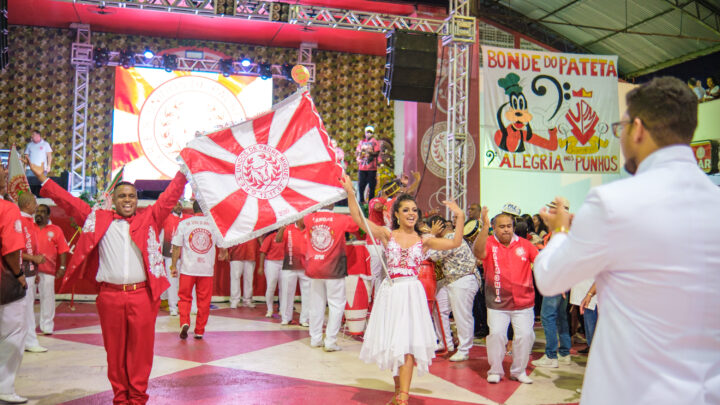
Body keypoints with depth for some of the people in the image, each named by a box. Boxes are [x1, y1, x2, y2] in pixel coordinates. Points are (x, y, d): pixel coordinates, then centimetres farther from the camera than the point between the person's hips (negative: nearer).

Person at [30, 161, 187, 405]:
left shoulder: (149, 218, 9)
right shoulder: (98, 219, 12)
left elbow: (170, 196, 6)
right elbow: (69, 202, 15)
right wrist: (43, 178, 14)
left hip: (142, 295, -1)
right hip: (110, 295, 1)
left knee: (141, 348, 3)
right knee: (115, 349, 8)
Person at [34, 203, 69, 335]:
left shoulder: (55, 230, 8)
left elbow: (63, 250, 5)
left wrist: (62, 267, -3)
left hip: (47, 270, -1)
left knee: (47, 297, 1)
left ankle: (47, 326, 10)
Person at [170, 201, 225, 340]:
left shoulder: (184, 223, 1)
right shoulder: (214, 224, 3)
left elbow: (176, 246, -1)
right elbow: (223, 246, 10)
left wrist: (174, 266, 6)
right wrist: (222, 254, 32)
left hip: (188, 268, 0)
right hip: (207, 269, 0)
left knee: (185, 298, 11)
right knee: (204, 301, 8)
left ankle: (184, 322, -10)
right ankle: (199, 331, 13)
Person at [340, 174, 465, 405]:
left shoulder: (424, 241, 6)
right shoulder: (387, 235, 3)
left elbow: (455, 242, -3)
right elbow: (358, 219, -5)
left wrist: (460, 217, -9)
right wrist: (350, 193, -12)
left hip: (412, 292, -1)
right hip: (391, 291, 1)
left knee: (408, 343, -7)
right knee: (392, 342, 9)